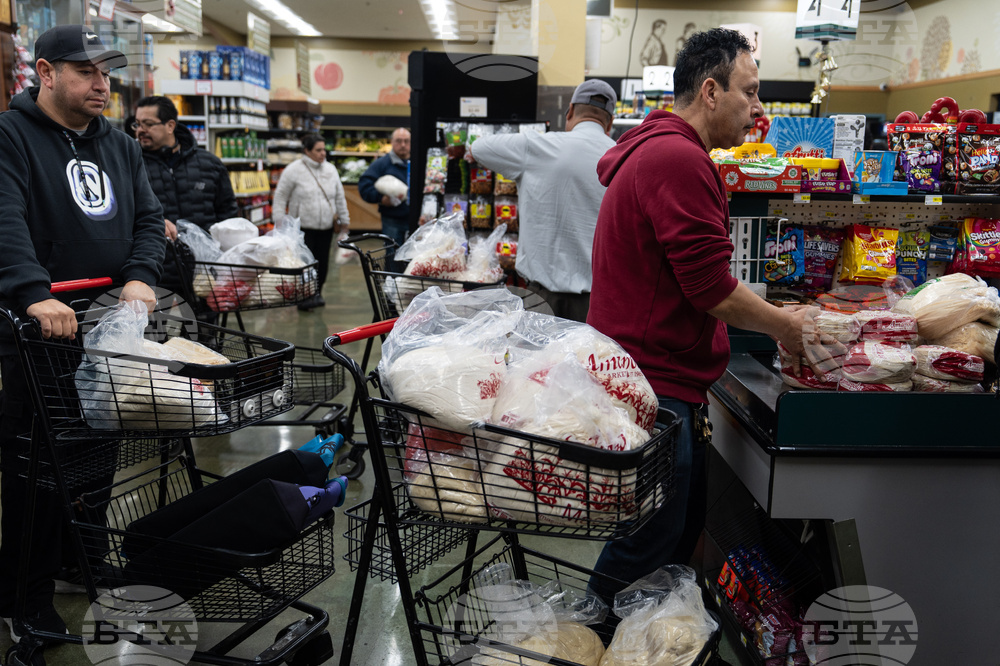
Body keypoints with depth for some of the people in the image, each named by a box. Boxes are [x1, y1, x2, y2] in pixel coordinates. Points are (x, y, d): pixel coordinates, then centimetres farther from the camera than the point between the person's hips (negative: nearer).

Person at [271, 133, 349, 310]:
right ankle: (304, 297, -4)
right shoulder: (293, 170, -5)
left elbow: (340, 197, 18)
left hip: (326, 227, 5)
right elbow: (280, 198, -3)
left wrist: (344, 219, 18)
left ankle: (317, 293, 22)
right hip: (303, 227, -5)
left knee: (322, 262, 7)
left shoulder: (331, 170, 10)